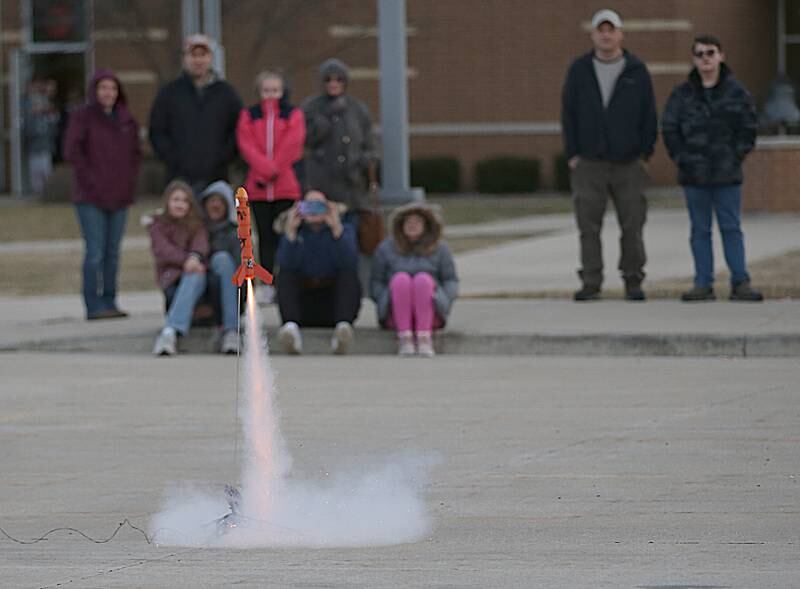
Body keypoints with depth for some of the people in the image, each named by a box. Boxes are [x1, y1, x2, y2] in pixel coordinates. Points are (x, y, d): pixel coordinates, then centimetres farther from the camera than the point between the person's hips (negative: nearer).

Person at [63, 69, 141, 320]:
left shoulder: (126, 120, 11)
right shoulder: (82, 117, -5)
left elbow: (135, 152, 20)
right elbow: (71, 151, -10)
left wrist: (129, 179, 6)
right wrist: (90, 179, -13)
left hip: (119, 196, 5)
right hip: (91, 197, -5)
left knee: (112, 253, 7)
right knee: (95, 252, -9)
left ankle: (109, 302, 12)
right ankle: (94, 306, -8)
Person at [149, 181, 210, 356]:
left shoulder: (196, 224, 22)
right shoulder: (158, 225, 15)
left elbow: (201, 243, 0)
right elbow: (162, 250, -4)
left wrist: (195, 257, -25)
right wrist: (185, 260, -24)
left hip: (195, 272, 1)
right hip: (171, 277, -1)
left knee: (193, 278, -37)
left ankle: (170, 331, -55)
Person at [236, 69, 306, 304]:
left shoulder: (293, 115, 6)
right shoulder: (248, 116, 9)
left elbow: (292, 144, -4)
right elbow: (246, 145, -2)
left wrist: (273, 170, -11)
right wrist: (266, 169, -14)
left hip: (287, 186, -2)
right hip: (258, 187, 2)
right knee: (265, 237, 3)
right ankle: (266, 285, 6)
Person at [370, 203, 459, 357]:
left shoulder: (440, 249, 6)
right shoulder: (386, 248, 5)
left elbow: (451, 283, 7)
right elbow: (375, 284, 6)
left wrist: (440, 301, -12)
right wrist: (387, 300, -13)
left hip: (431, 313, 0)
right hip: (395, 314, 0)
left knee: (422, 279, -30)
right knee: (401, 279, -29)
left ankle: (424, 337, -37)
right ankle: (404, 337, -35)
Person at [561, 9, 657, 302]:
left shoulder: (637, 71, 5)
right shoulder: (579, 70, 6)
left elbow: (649, 115, 6)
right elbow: (568, 113, 7)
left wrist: (645, 154, -1)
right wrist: (572, 154, 0)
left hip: (629, 164, 0)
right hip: (589, 164, 0)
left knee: (632, 226, 0)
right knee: (588, 227, -3)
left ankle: (633, 282, 8)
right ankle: (591, 284, 0)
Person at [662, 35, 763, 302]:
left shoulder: (736, 92, 1)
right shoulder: (682, 94, 3)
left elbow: (748, 128, 5)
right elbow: (669, 129, 6)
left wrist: (736, 156, -4)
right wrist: (682, 158, -3)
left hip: (727, 173, -1)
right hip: (694, 175, 1)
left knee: (731, 228, 0)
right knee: (700, 230, 4)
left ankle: (740, 283, 1)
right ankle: (703, 284, 6)